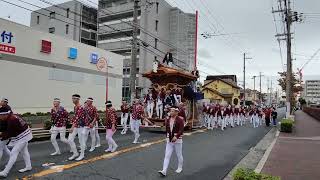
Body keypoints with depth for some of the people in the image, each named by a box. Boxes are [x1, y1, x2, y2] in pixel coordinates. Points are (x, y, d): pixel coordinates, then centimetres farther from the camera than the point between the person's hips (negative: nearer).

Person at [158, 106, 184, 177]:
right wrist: (167, 137, 14)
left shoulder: (180, 120, -13)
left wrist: (176, 137, -34)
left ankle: (180, 168, 33)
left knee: (179, 155, 13)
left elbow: (181, 130, -21)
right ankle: (164, 171, -3)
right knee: (167, 156, -1)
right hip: (169, 141, 4)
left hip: (177, 140, -4)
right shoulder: (168, 119, 3)